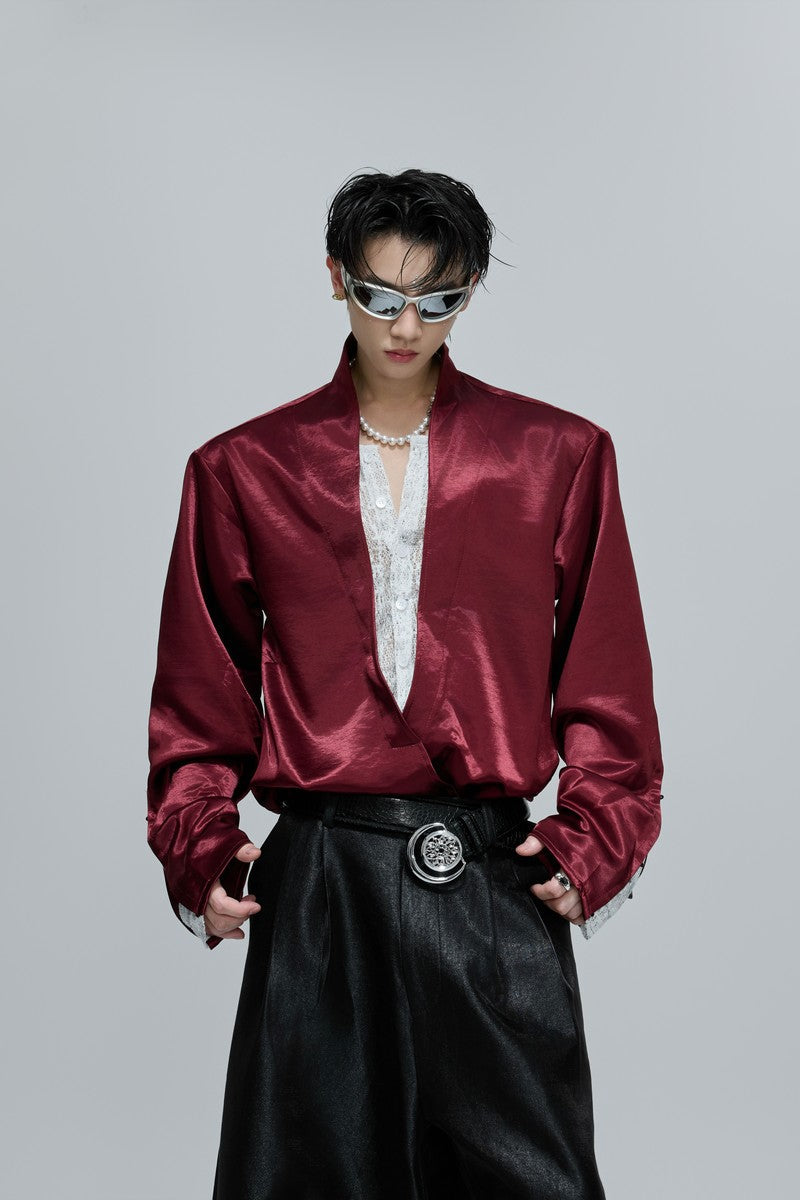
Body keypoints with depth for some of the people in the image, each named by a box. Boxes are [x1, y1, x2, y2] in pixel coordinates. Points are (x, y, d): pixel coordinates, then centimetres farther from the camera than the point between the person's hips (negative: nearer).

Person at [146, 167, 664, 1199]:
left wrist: (590, 844, -2)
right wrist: (200, 848, 0)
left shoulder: (560, 456, 6)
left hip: (495, 884, 0)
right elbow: (199, 699, 12)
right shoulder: (243, 468, 7)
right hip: (318, 890, 1)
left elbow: (609, 692, 9)